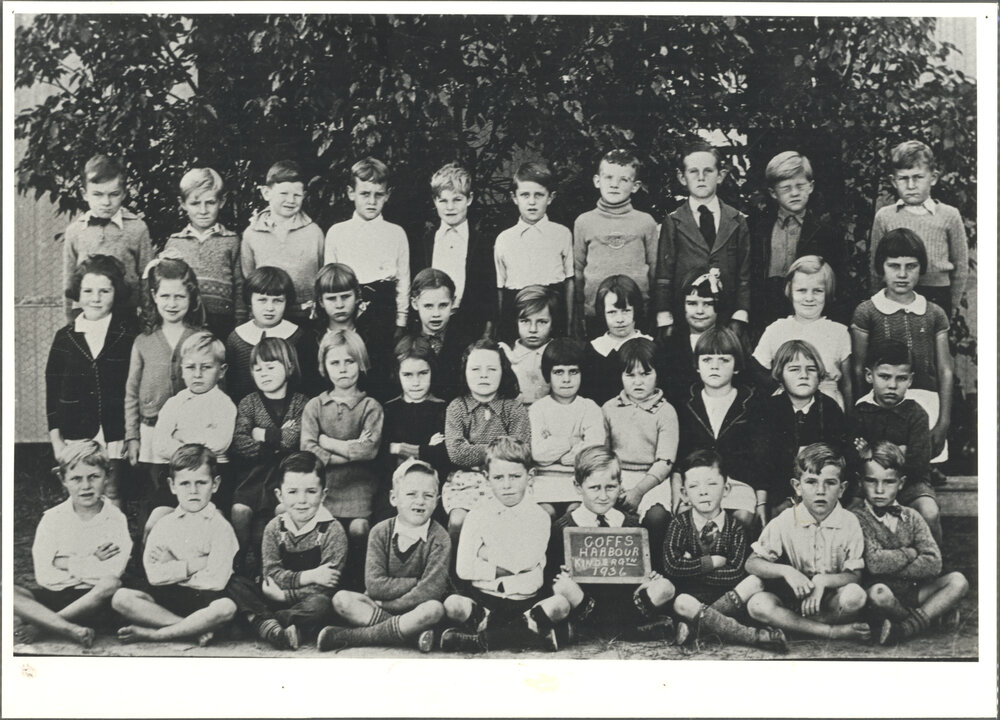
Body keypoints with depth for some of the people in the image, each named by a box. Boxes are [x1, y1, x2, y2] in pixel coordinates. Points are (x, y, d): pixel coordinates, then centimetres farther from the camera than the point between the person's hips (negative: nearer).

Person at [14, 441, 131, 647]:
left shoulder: (115, 518, -1)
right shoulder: (52, 518, 2)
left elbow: (113, 572, -13)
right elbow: (43, 576, -5)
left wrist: (67, 563, -8)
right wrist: (90, 563, -9)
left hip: (92, 599, -1)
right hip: (54, 595, 1)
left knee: (112, 585, -35)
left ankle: (35, 623, -27)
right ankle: (71, 629, -37)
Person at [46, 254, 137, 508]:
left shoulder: (129, 334, -1)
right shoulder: (65, 337, 5)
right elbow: (52, 391, 9)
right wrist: (56, 439, 6)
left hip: (115, 437, -2)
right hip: (75, 439, 2)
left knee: (111, 497, 1)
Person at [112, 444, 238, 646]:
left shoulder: (220, 527, -1)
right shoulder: (163, 526, 8)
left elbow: (216, 580, -12)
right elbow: (154, 574, -6)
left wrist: (174, 570, -5)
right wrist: (196, 564, -9)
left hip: (203, 596, -3)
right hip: (167, 596, 3)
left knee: (226, 607, -36)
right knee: (121, 598, -21)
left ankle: (154, 634, -25)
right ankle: (197, 628, -24)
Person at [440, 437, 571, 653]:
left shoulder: (539, 517, 4)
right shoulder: (477, 516, 4)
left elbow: (525, 562, -10)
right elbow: (463, 569, -4)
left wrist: (488, 552, -3)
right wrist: (500, 570, -8)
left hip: (526, 600, 0)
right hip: (483, 597, 0)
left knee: (560, 605, -28)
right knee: (452, 605, -29)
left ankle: (481, 639, -26)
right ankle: (533, 629, -23)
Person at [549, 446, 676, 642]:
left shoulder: (632, 524, 11)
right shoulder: (562, 528, 3)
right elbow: (550, 573, 3)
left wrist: (650, 577, -8)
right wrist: (562, 577, -20)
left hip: (626, 600, 2)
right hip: (584, 601, -2)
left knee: (665, 588, -21)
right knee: (563, 587, -33)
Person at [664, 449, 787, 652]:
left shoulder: (734, 526, -2)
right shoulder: (680, 524, -4)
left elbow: (736, 573, -14)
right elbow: (671, 566, -18)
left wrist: (692, 569, -14)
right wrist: (714, 562, -15)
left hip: (725, 595, 2)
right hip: (691, 596, -2)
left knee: (755, 582, -22)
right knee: (681, 604, -34)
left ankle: (695, 623, -28)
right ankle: (754, 636, -36)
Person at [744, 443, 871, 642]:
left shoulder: (849, 523, -5)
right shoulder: (784, 522, -5)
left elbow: (854, 575, -7)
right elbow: (751, 563, -4)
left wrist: (823, 580, -25)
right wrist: (785, 570, -21)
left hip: (830, 602, -1)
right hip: (790, 600, 1)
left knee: (855, 595, -32)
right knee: (757, 604, -29)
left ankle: (790, 628, -16)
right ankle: (833, 632, -25)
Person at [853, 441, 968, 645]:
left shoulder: (911, 517, 5)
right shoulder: (858, 519, -7)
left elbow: (933, 563, -7)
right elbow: (874, 563, -21)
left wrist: (890, 567, -13)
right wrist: (910, 553, -8)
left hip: (913, 591, 4)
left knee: (958, 581, -15)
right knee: (878, 592, -37)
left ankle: (906, 628, -23)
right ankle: (936, 611, -10)